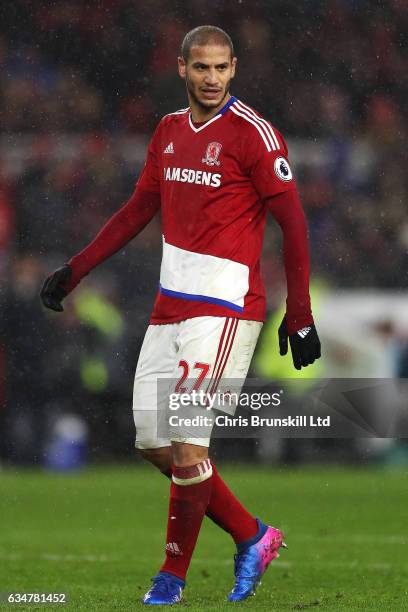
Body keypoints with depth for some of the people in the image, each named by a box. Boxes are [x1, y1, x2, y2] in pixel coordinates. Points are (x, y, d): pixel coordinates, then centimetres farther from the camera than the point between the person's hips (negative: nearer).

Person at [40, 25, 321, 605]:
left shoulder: (252, 133, -8)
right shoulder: (169, 131, 12)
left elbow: (294, 223, -9)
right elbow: (139, 210, 23)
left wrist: (299, 314, -12)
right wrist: (75, 270, 21)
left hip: (225, 307, -7)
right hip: (169, 307, 7)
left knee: (186, 445, -12)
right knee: (155, 444, 5)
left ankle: (172, 577, 2)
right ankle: (251, 537, 20)